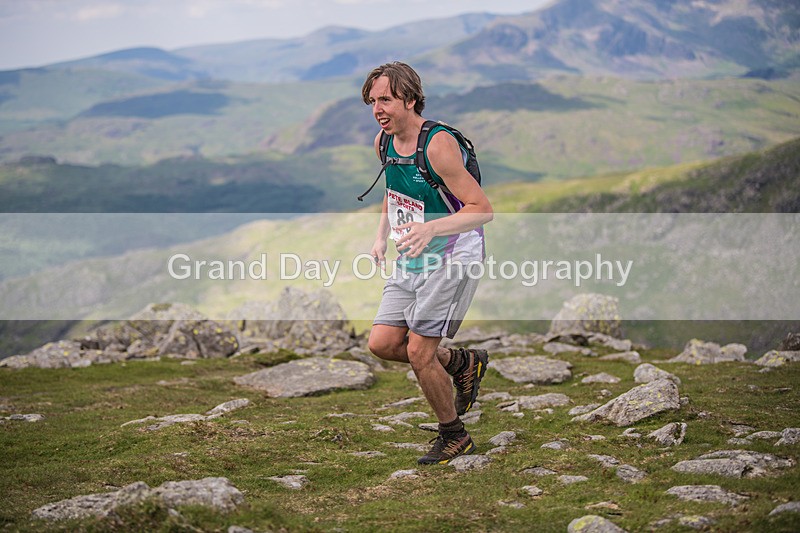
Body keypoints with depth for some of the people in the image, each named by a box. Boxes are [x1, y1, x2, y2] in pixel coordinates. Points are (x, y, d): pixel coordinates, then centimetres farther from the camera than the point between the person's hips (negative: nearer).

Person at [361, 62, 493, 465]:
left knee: (419, 352, -10)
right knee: (381, 343, 0)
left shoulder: (438, 144, -22)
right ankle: (462, 363, 23)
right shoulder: (384, 142, 3)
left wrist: (430, 228, -36)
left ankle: (454, 437, 13)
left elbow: (483, 210, -23)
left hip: (453, 258, -8)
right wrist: (382, 235, 10)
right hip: (411, 262, 8)